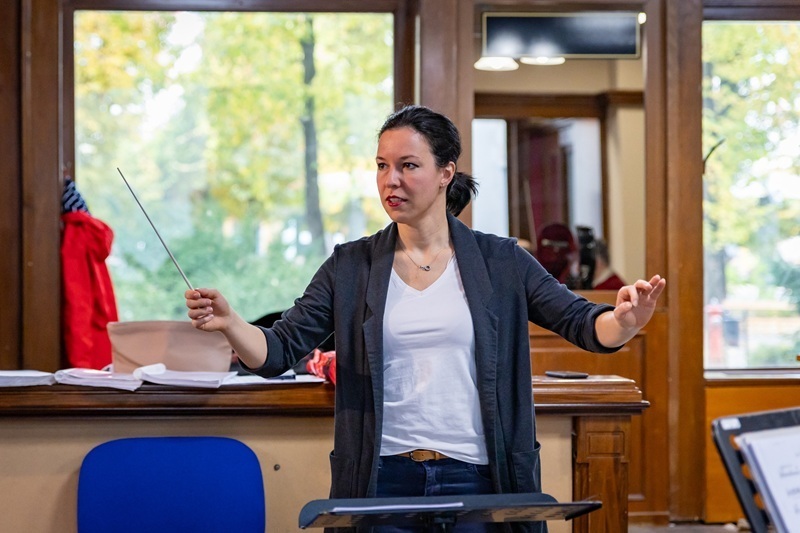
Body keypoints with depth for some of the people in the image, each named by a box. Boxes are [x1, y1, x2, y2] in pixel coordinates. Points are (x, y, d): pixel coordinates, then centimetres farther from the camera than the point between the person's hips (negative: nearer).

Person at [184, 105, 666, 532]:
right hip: (382, 482, 1)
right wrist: (228, 323, -21)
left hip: (476, 482, 0)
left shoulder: (501, 263, 3)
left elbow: (582, 323, -3)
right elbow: (278, 353, 0)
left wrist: (625, 322, -26)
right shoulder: (351, 268, 5)